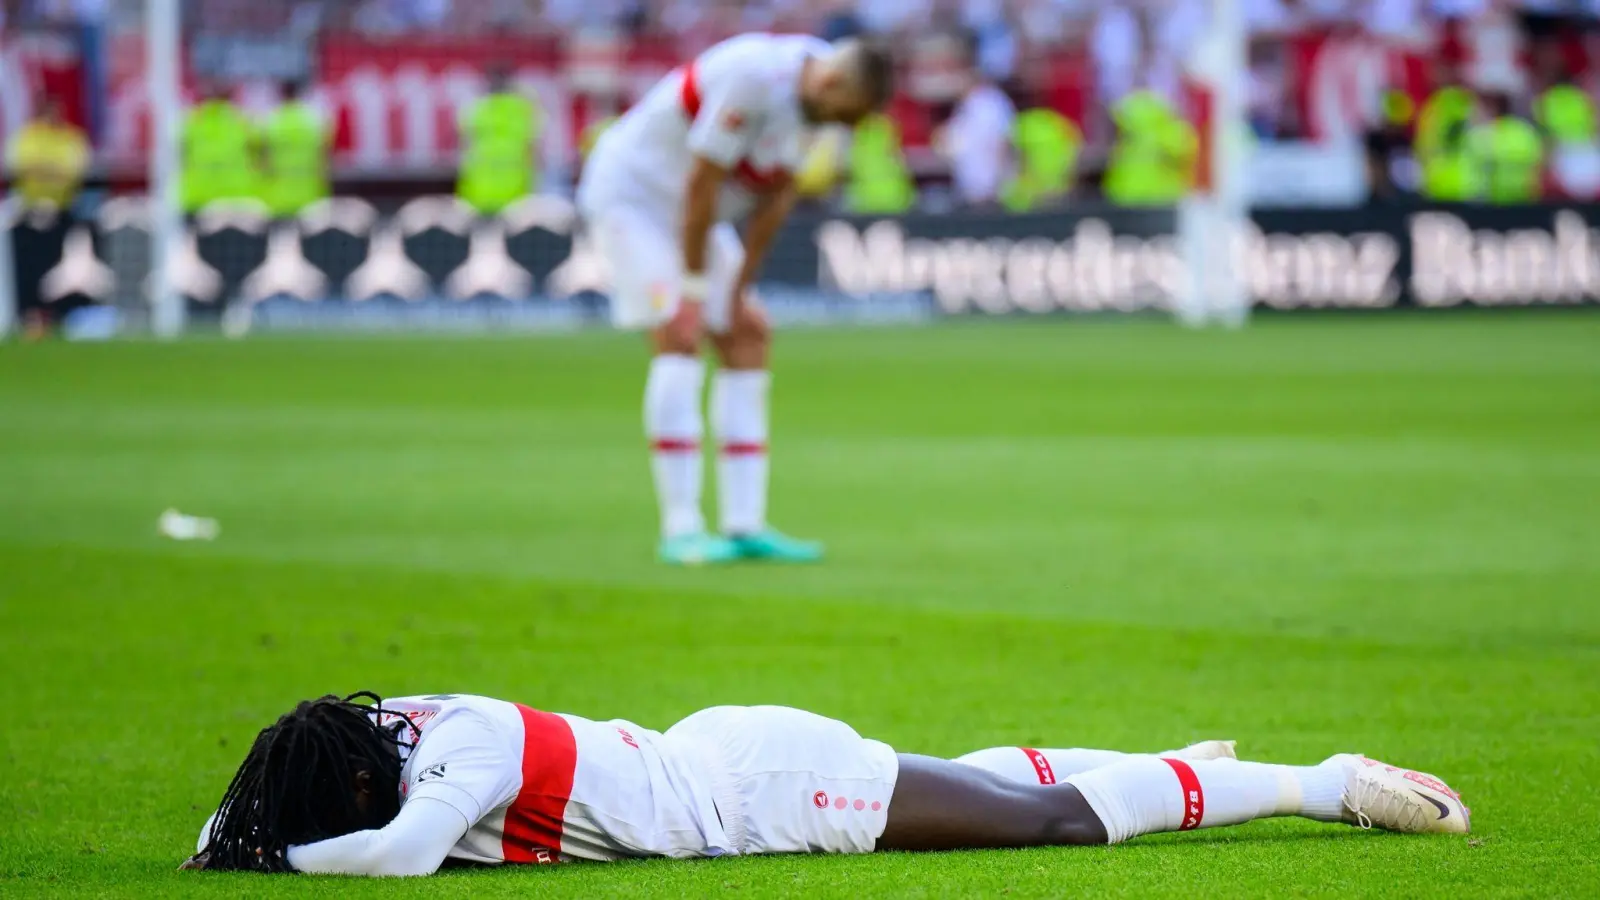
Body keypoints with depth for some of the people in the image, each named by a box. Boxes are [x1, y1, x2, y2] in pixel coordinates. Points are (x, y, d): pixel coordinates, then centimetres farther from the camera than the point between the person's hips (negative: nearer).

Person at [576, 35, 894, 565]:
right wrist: (693, 291, -20)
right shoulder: (753, 78, -32)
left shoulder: (813, 89, -5)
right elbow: (702, 184, -27)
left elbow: (778, 198, 1)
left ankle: (745, 526, 1)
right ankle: (681, 531, -22)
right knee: (680, 339, -20)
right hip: (630, 197, -9)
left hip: (687, 211, 9)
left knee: (748, 340, 2)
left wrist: (740, 291, 0)